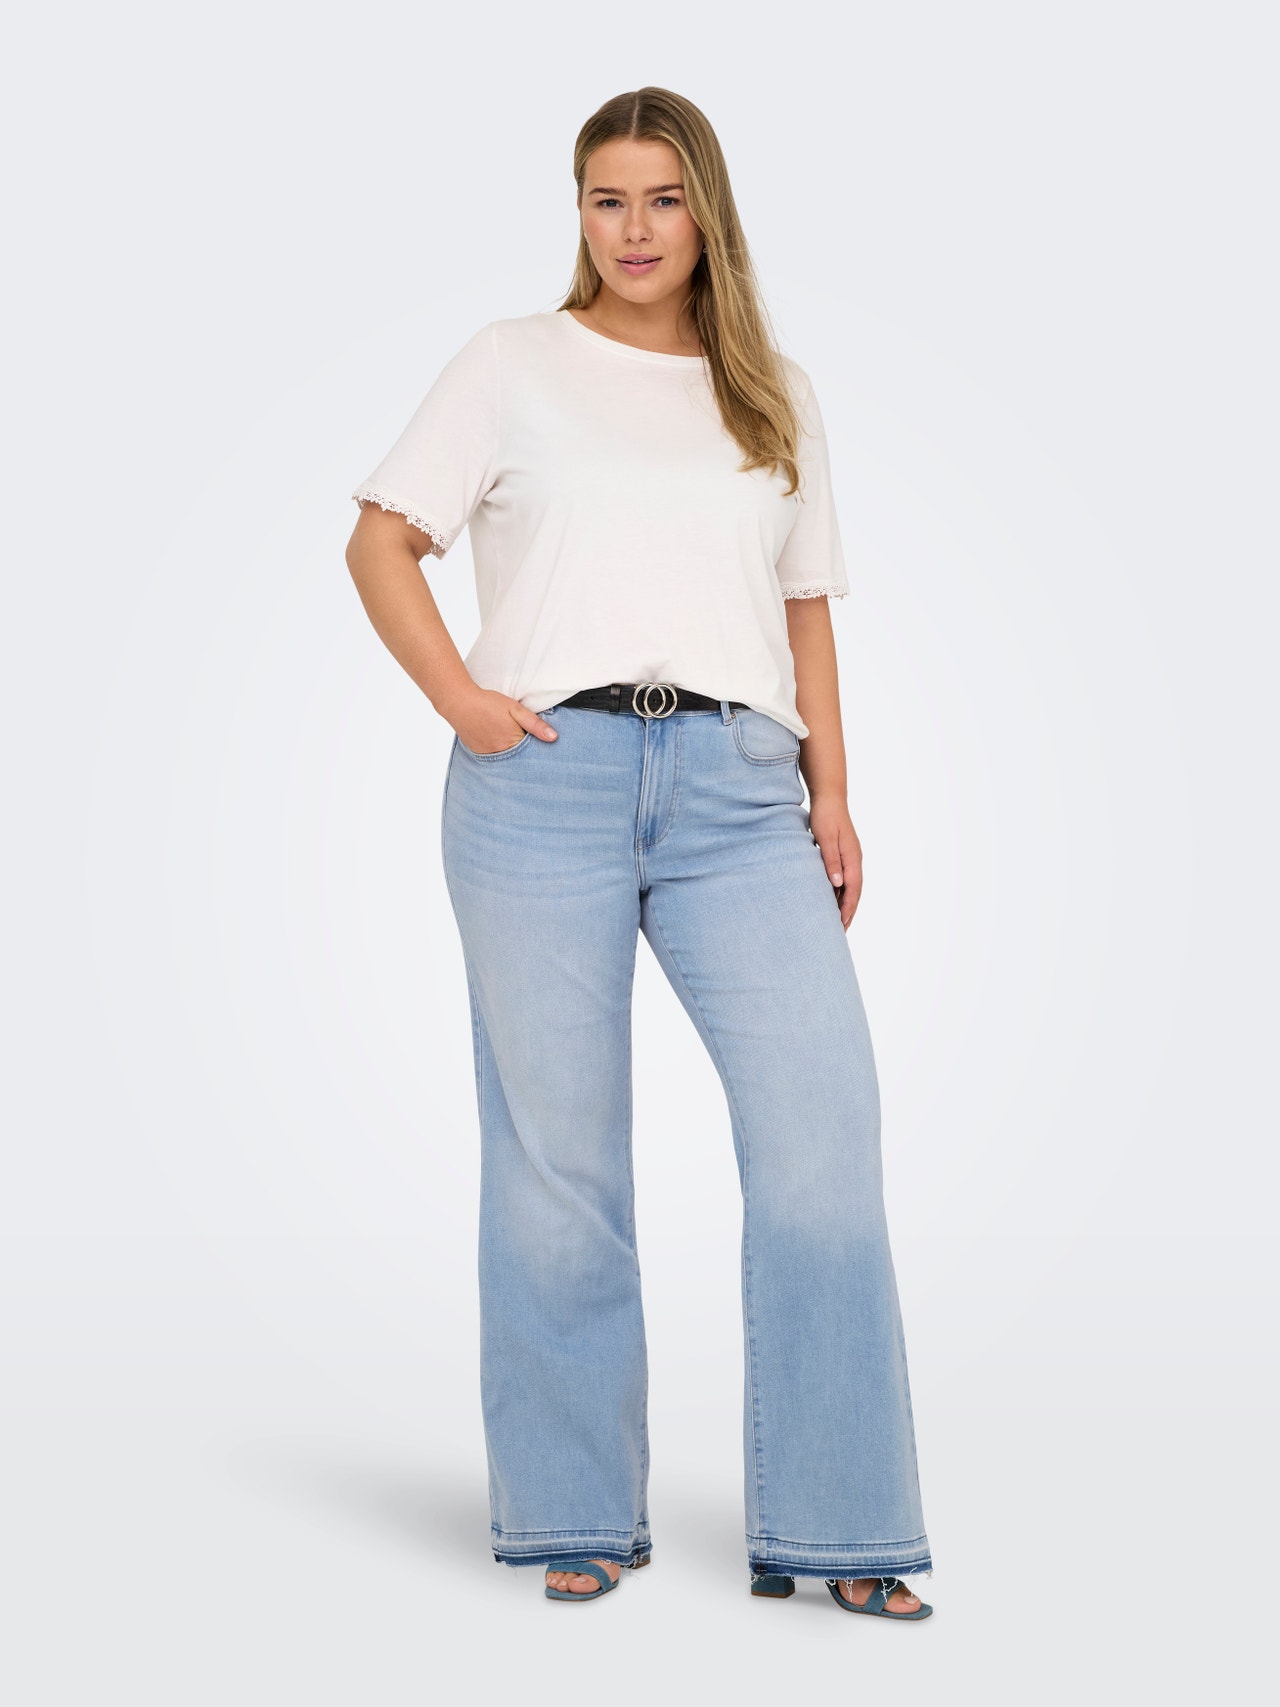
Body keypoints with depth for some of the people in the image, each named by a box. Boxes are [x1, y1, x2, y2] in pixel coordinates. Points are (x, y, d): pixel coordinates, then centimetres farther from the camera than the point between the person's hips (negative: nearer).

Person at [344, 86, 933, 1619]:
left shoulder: (774, 396, 20)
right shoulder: (514, 365, 11)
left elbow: (804, 608, 19)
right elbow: (380, 540, 8)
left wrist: (830, 798, 9)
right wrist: (460, 699, -6)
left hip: (736, 785, 2)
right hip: (549, 772, -2)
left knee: (823, 1119, -9)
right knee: (558, 1149, 1)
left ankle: (830, 1528, 1)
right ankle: (574, 1516, 15)